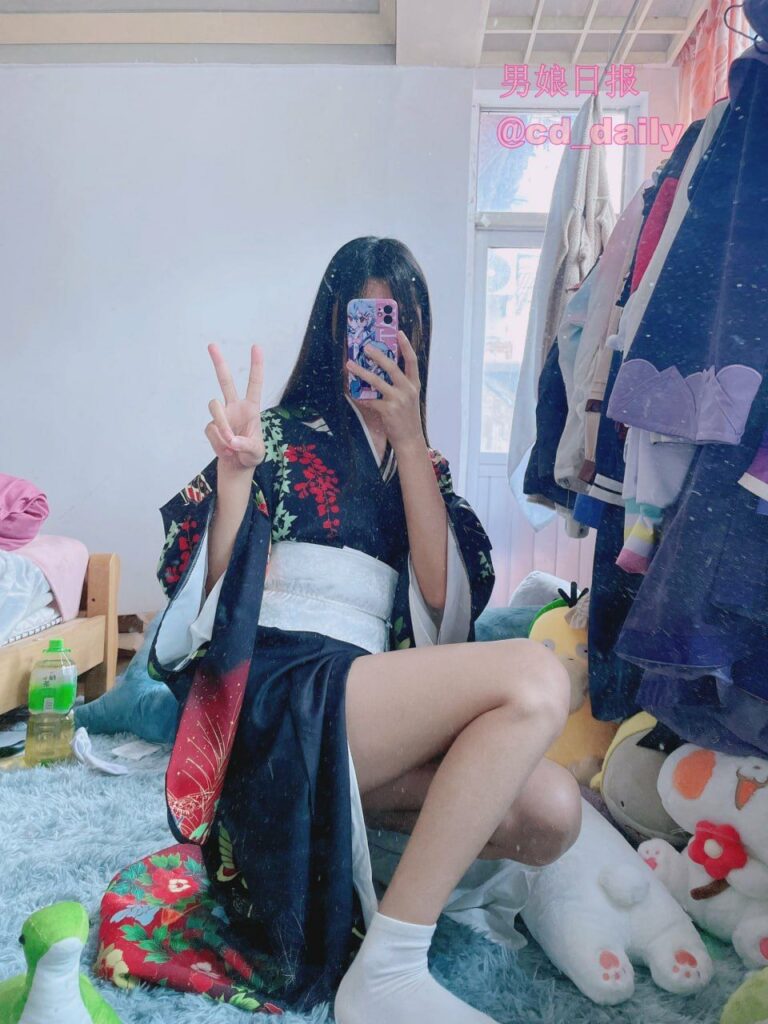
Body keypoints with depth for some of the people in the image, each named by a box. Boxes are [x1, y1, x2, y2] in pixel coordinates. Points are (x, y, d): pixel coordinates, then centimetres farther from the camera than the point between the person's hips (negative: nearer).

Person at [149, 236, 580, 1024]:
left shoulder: (421, 460, 19)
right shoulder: (282, 430, 8)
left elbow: (441, 598, 0)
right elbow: (223, 601, 0)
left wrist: (408, 439, -3)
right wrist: (234, 474, -16)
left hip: (369, 693, 5)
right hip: (274, 688, -4)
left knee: (550, 812, -21)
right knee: (534, 677, -26)